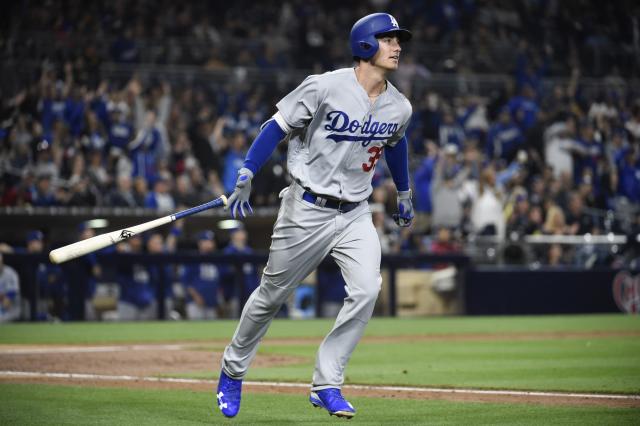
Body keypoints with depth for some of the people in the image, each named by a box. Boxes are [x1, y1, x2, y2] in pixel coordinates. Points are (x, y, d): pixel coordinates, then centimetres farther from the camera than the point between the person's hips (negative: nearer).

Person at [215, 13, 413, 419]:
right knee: (272, 295, 8)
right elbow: (277, 127, -10)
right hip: (307, 210, -4)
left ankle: (327, 385, -7)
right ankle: (233, 370, 31)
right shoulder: (325, 88, -15)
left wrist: (404, 195, 35)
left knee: (366, 291, -17)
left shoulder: (399, 107, 2)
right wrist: (245, 178, -17)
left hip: (356, 214, 4)